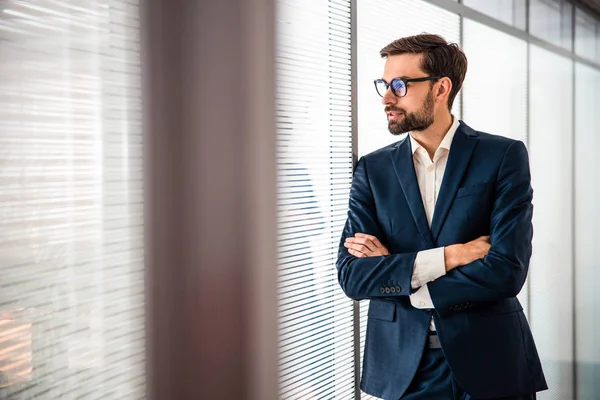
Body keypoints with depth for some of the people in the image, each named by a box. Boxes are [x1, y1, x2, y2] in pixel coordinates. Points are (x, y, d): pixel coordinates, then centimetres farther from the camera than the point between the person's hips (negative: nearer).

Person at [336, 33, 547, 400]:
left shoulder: (504, 156, -5)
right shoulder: (373, 169, 3)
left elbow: (506, 272, -15)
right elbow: (351, 275, -7)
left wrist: (393, 269, -10)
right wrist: (448, 256, -17)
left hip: (489, 361, -2)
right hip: (402, 367, 2)